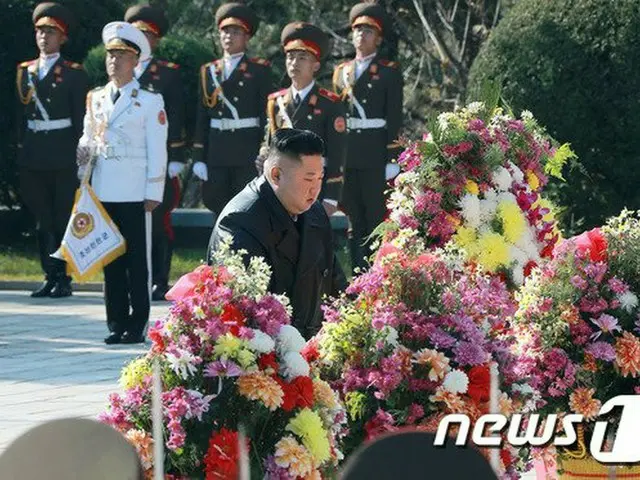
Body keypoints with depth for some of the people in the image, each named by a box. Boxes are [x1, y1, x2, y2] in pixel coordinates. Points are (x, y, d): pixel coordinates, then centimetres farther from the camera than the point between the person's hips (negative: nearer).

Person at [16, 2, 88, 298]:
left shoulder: (73, 74, 0)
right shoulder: (25, 72, 13)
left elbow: (81, 118, -2)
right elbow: (20, 116, 14)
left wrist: (79, 155, -8)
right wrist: (21, 151, 8)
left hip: (63, 158, -5)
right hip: (33, 157, 5)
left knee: (63, 219, -2)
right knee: (42, 221, 7)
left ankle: (64, 279, 2)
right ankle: (50, 277, 12)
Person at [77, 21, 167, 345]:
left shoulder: (150, 101, 1)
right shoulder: (96, 98, 15)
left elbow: (157, 151, -1)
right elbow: (88, 137, 23)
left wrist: (153, 193, -7)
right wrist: (84, 151, -1)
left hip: (133, 193, -4)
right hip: (102, 193, 4)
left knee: (136, 260, -2)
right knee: (110, 259, 5)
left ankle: (137, 326, 2)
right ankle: (117, 324, 10)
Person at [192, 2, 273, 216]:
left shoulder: (259, 70, 2)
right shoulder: (209, 71, 14)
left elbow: (267, 113, -2)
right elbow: (201, 116, 12)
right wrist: (199, 157, 6)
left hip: (248, 150, -4)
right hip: (216, 150, 4)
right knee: (218, 208, 5)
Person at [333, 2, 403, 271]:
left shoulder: (389, 73, 2)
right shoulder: (341, 72, 16)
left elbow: (394, 118, -3)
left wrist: (392, 160, -10)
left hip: (376, 157, -5)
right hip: (346, 156, 5)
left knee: (377, 218, -4)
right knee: (354, 221, 7)